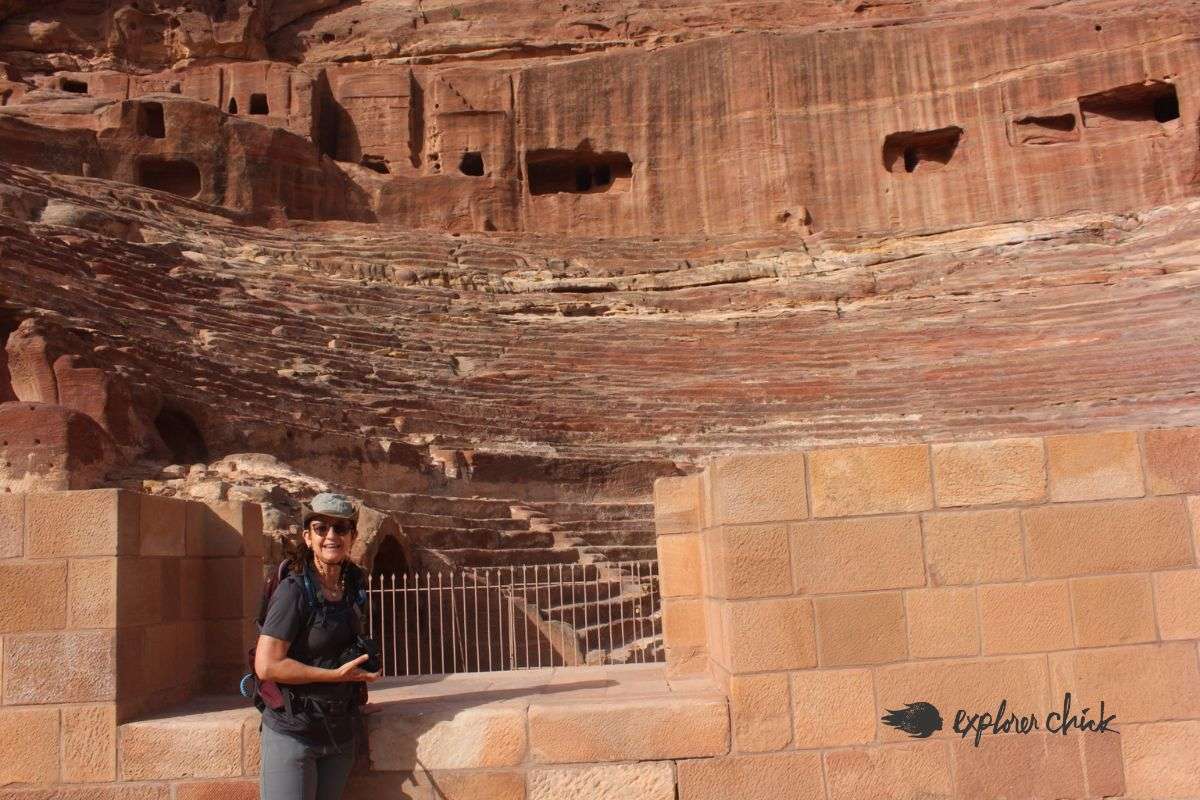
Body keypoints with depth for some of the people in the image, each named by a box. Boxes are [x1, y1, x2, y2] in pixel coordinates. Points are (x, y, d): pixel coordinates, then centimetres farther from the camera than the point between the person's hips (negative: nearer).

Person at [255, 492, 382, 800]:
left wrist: (361, 671, 7)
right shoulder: (295, 590, -15)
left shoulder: (348, 589, 5)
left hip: (340, 734, 7)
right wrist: (337, 674, -17)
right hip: (293, 733, -6)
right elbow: (266, 666, -20)